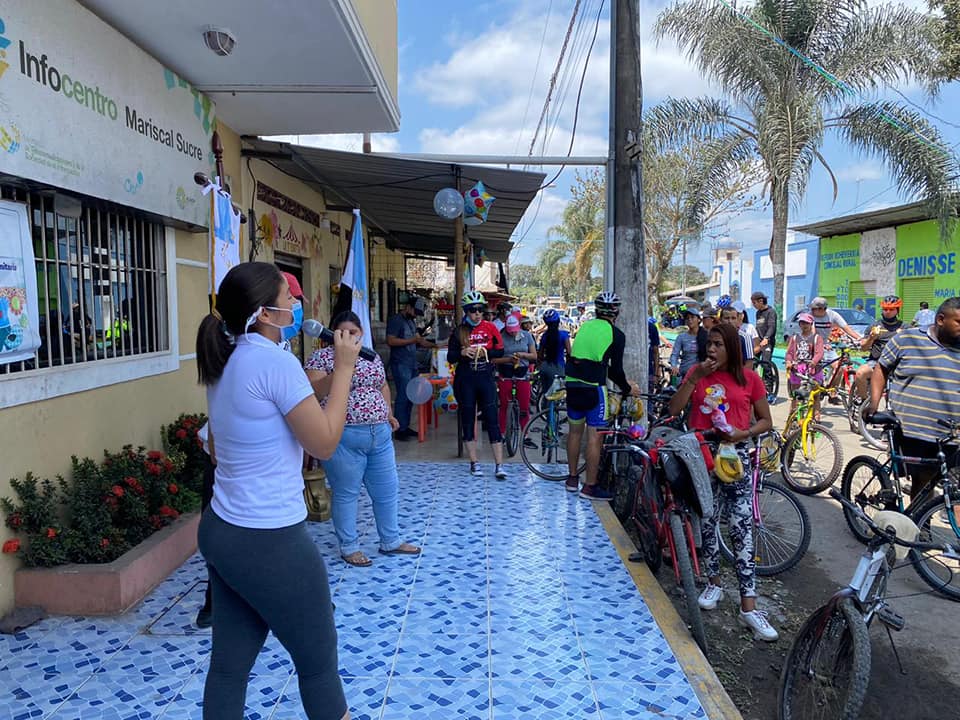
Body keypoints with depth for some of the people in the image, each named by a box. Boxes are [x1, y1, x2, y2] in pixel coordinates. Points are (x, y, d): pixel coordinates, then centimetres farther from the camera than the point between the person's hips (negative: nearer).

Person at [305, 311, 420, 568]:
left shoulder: (373, 356, 12)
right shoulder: (322, 356, -7)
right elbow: (312, 392, -18)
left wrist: (387, 412, 11)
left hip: (380, 434, 6)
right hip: (343, 437, -6)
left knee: (387, 489, 14)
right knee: (346, 494, 6)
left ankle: (390, 541, 30)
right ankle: (349, 547, 23)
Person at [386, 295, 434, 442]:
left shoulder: (411, 321, 19)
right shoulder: (395, 320, -7)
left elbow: (418, 340, 25)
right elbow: (390, 341, -17)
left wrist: (435, 345, 12)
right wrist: (412, 340, -18)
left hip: (412, 364, 8)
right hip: (400, 364, -8)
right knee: (403, 396, -9)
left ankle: (405, 426, 17)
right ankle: (399, 430, -3)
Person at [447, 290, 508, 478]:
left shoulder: (490, 327, 1)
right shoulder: (459, 331, 2)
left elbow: (500, 351, 4)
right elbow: (450, 357, 3)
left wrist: (486, 352, -14)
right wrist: (462, 352, -17)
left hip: (486, 379, -1)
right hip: (465, 381, 1)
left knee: (492, 420, -3)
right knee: (468, 420, 6)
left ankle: (499, 466, -1)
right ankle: (474, 463, 17)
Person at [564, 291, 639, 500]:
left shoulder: (584, 326, 13)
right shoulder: (616, 334, -3)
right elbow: (616, 368, -3)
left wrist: (620, 381, 29)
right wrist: (627, 388, 16)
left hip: (573, 384, 6)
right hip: (593, 388, -6)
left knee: (575, 430, 17)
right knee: (594, 436, -1)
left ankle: (572, 478, 27)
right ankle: (590, 486, 2)